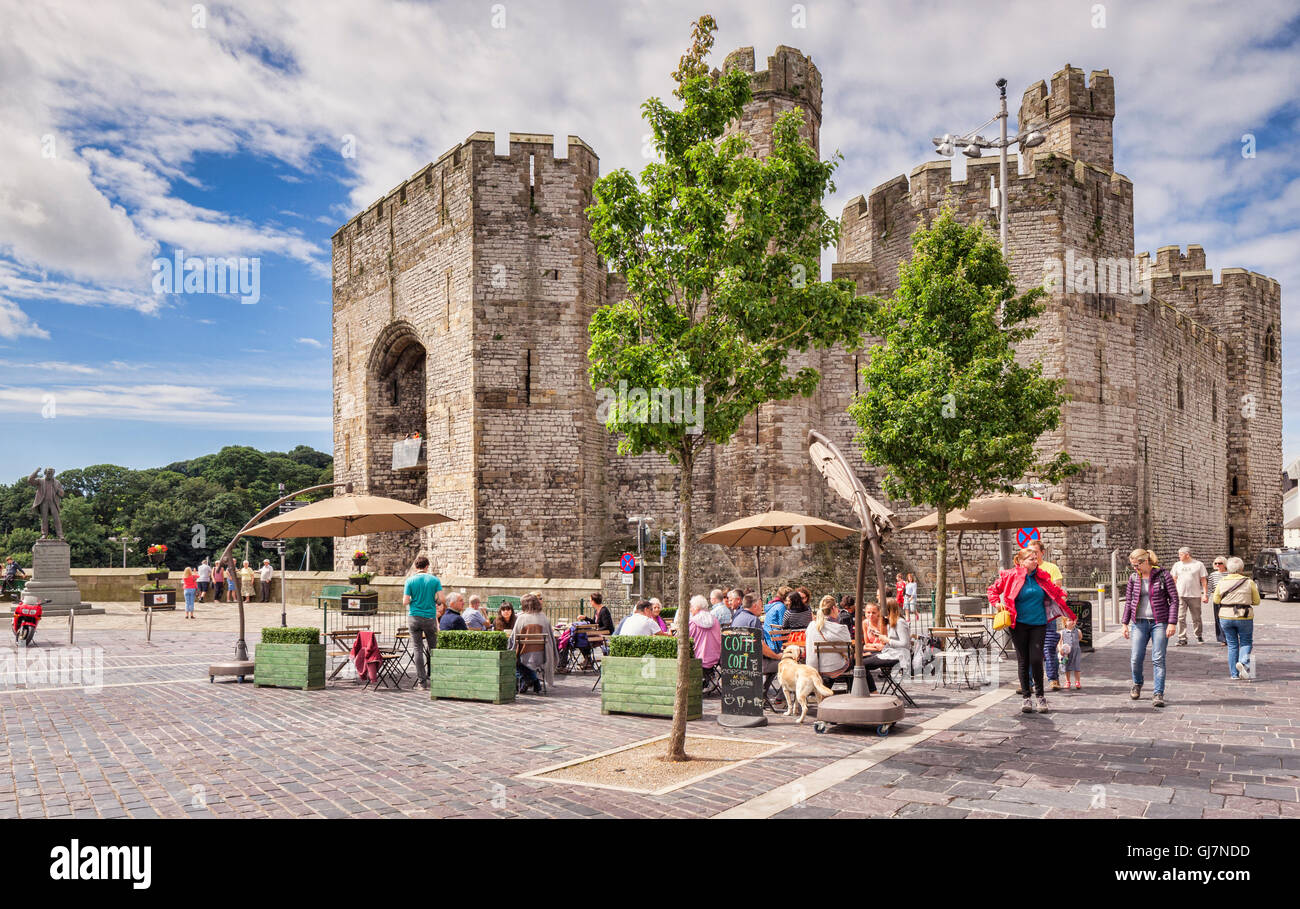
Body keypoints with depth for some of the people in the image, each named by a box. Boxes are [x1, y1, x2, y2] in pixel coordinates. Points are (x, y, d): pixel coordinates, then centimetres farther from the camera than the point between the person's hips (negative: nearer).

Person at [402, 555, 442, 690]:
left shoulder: (410, 580, -2)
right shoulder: (435, 580, -2)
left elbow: (405, 602, -5)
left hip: (414, 617, 0)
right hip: (430, 618, 0)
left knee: (418, 649, 3)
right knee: (433, 648, 13)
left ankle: (421, 681, 3)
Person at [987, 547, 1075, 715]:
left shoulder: (1042, 577, 7)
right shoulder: (1011, 576, -2)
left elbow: (1054, 590, 26)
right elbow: (993, 589, 8)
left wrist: (1062, 594, 8)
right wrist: (997, 603, -5)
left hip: (1039, 624, 2)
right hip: (1019, 624, -2)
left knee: (1036, 659, -7)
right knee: (1023, 661, 4)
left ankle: (1041, 696, 11)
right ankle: (1027, 698, 14)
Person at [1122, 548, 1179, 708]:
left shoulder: (1163, 575, -5)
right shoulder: (1133, 578, 6)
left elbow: (1174, 599, -4)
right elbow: (1128, 601, 13)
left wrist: (1172, 623, -10)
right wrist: (1125, 623, 10)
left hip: (1160, 622, -3)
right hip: (1139, 622, 3)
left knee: (1158, 659, -6)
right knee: (1135, 658, 0)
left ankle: (1159, 694, 1)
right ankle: (1137, 684, 28)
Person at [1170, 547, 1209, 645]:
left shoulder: (1198, 565, 3)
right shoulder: (1177, 565, 10)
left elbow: (1204, 580, 3)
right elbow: (1174, 580, 13)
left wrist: (1205, 594, -3)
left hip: (1195, 596, -2)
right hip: (1180, 595, 2)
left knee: (1196, 618, 7)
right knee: (1181, 618, -4)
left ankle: (1199, 636, 24)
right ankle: (1182, 639, -1)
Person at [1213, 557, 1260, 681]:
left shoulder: (1222, 582, -1)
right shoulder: (1249, 582, -4)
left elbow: (1216, 600, 3)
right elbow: (1256, 601, 2)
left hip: (1226, 617, 2)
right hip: (1244, 617, -2)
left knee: (1232, 645, 10)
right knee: (1246, 642, 12)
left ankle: (1234, 674, 10)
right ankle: (1243, 662, -16)